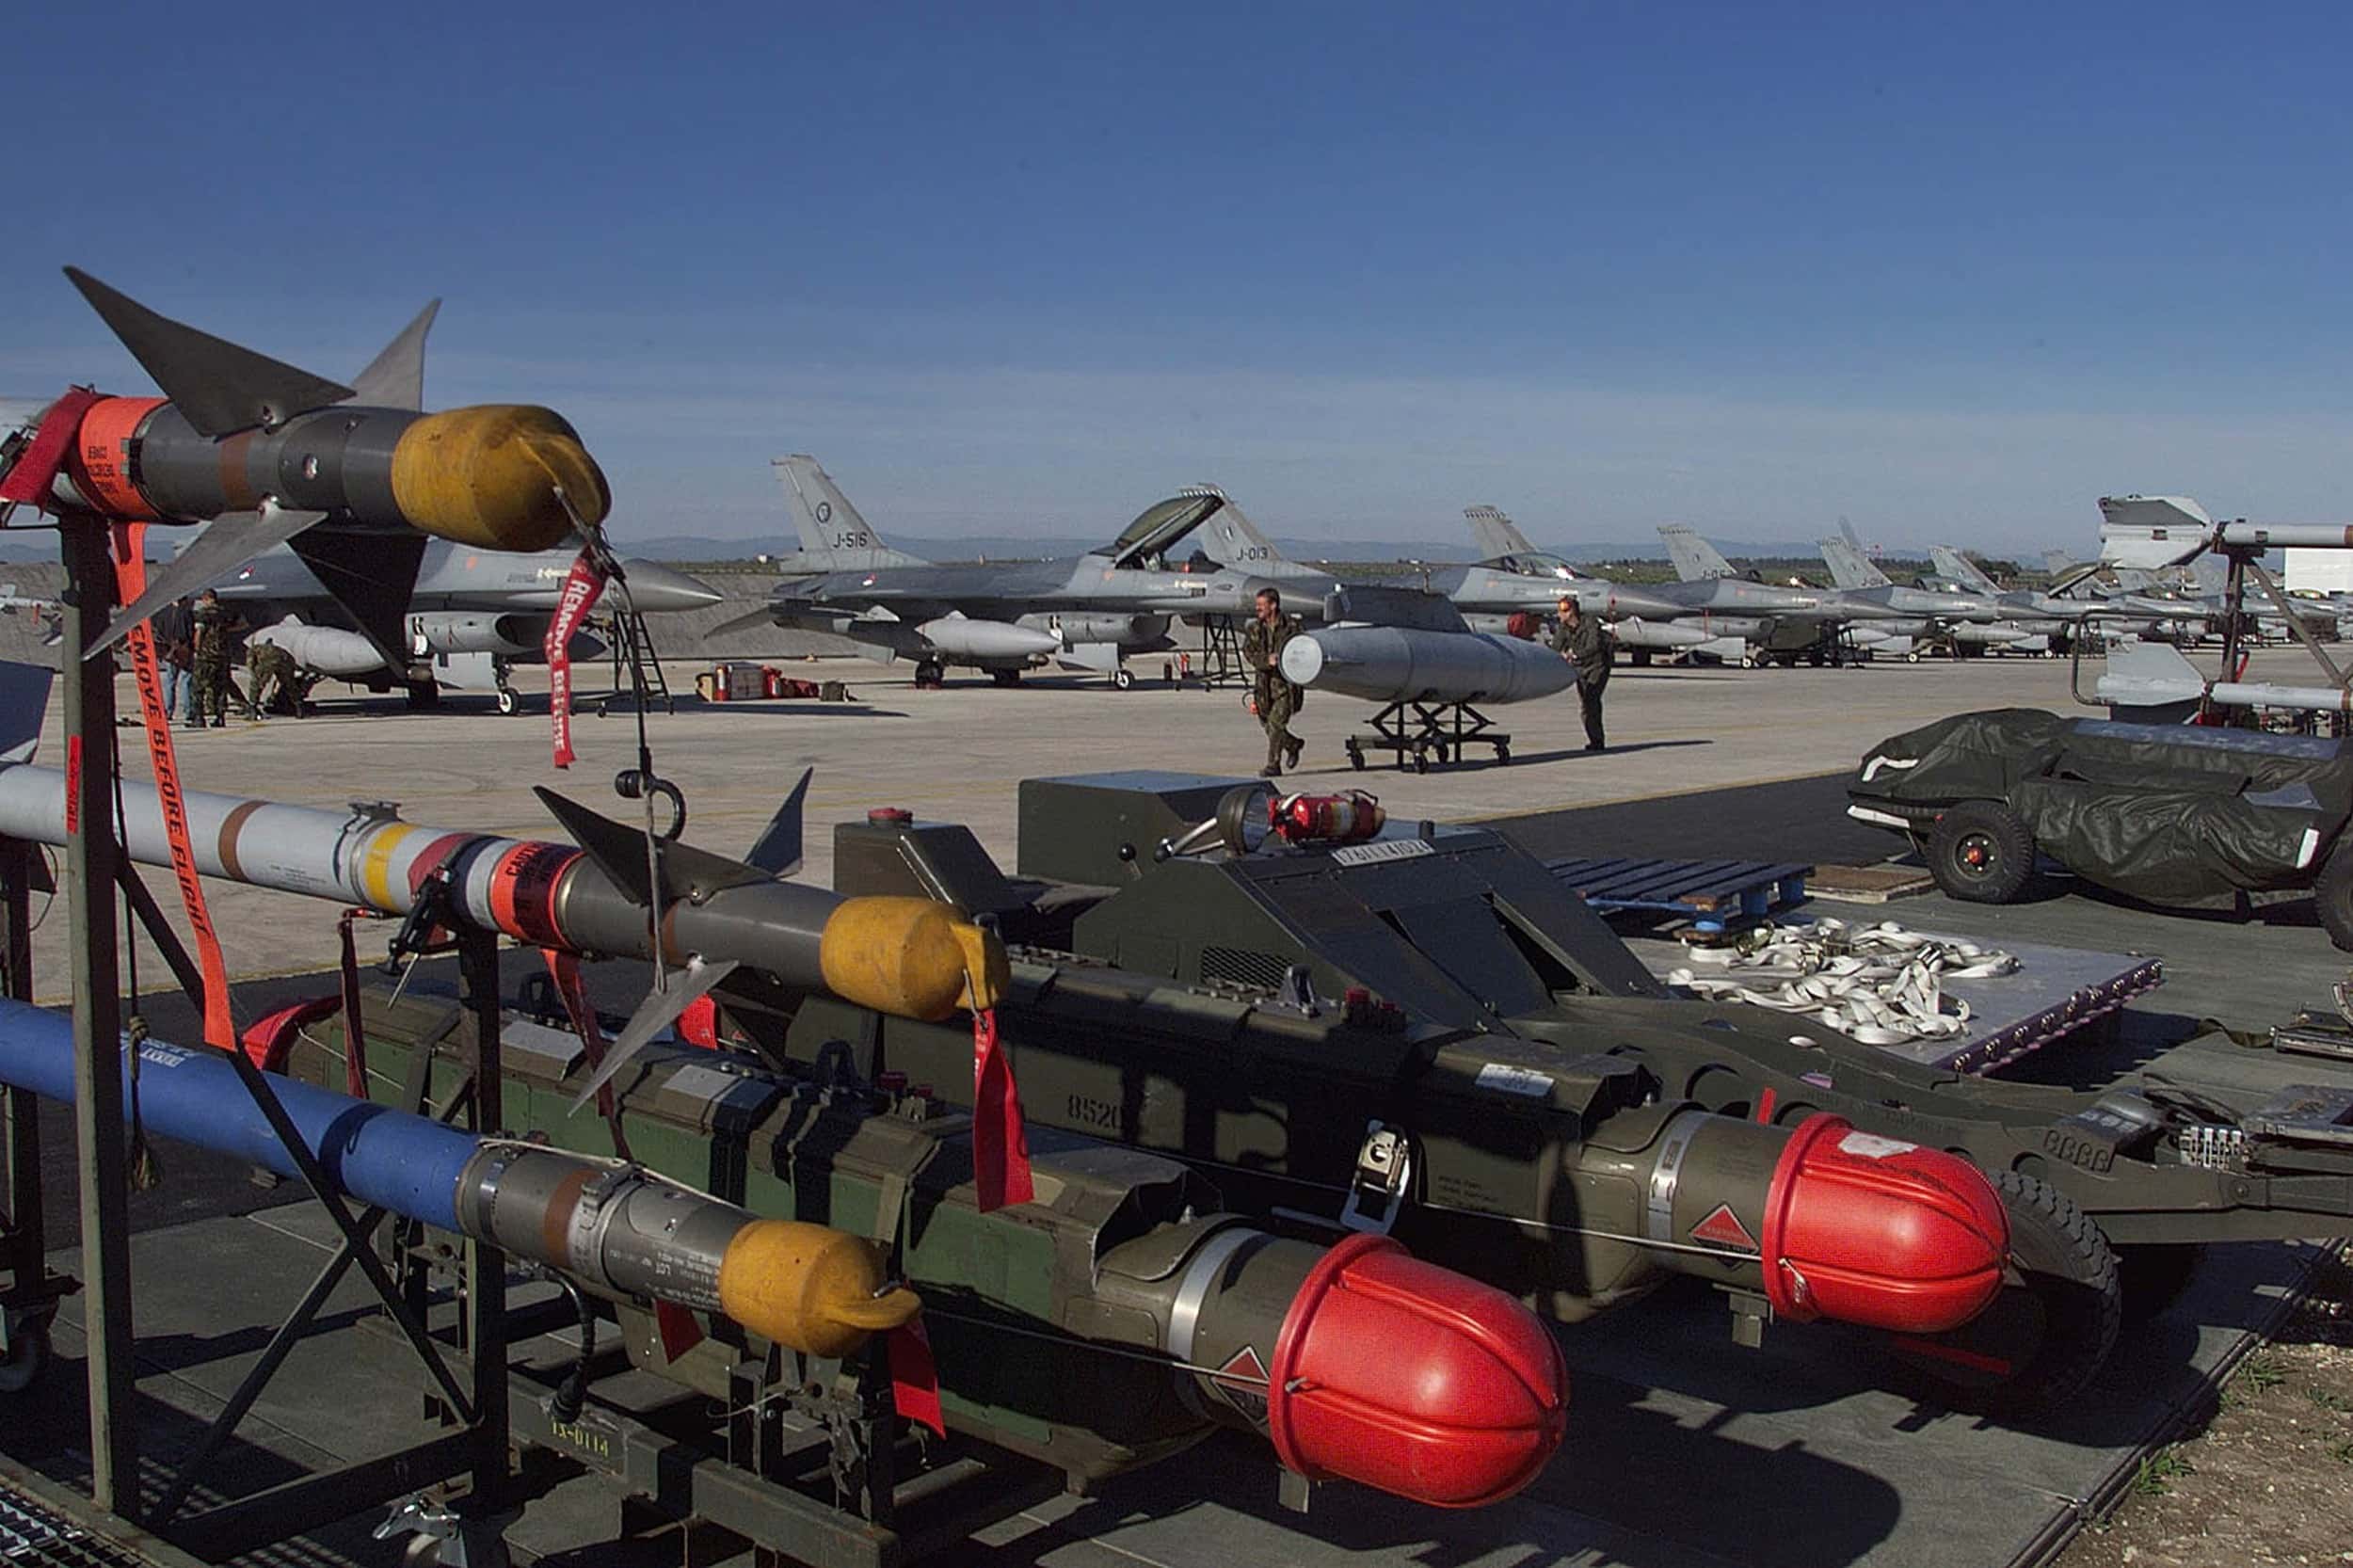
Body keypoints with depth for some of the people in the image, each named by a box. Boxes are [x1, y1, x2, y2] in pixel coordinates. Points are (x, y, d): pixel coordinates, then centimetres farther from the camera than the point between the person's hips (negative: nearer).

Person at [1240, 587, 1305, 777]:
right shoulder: (1254, 628, 5)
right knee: (1267, 724, 10)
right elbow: (1248, 653, -4)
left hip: (1286, 682, -5)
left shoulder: (1291, 626, -5)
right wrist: (1267, 660, -23)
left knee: (1276, 722, -14)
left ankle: (1273, 765, -7)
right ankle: (1293, 744, 38)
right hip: (1264, 682, 5)